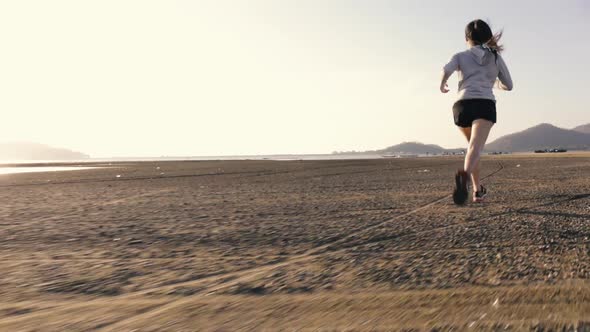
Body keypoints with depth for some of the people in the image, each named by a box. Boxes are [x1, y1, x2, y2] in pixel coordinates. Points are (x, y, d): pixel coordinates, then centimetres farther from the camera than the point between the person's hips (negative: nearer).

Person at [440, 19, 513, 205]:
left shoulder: (461, 56, 17)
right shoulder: (496, 57, 23)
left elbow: (447, 70, -6)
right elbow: (508, 86, 28)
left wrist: (442, 85, 15)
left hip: (463, 105, 2)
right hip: (486, 105, -1)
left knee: (474, 146, 26)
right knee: (475, 148, -22)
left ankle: (478, 190, 30)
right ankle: (464, 174, -55)